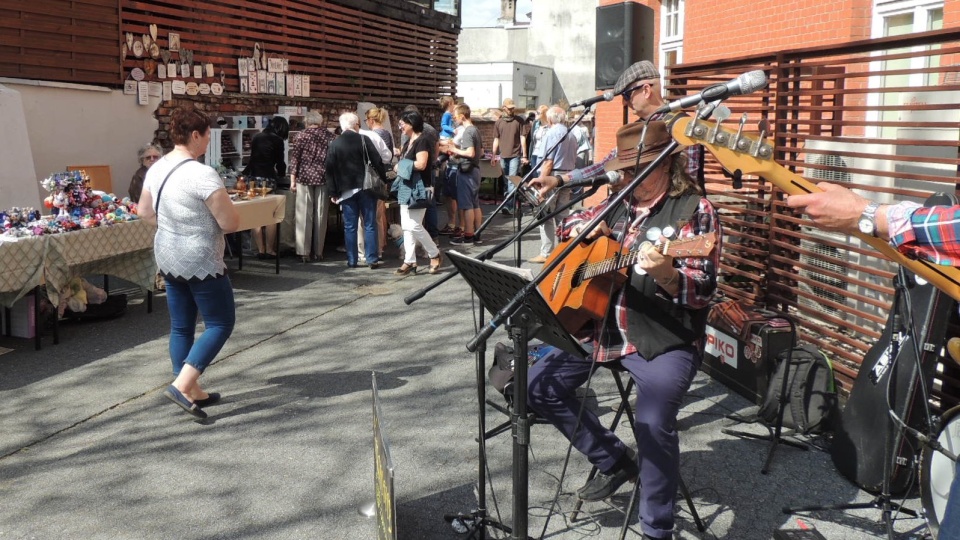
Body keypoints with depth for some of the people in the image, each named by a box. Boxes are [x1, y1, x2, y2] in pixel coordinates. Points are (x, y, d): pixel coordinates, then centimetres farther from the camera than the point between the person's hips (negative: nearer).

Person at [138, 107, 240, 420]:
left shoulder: (156, 169, 2)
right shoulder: (202, 174, -23)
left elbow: (144, 212, 14)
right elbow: (231, 223, -20)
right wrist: (211, 219, 1)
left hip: (168, 259, 8)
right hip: (201, 263, -8)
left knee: (181, 326, 14)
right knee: (221, 323, 4)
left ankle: (193, 392, 22)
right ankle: (182, 386, -5)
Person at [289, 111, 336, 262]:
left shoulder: (303, 135, 0)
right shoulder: (329, 136, 4)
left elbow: (294, 158, -3)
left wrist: (292, 180, 1)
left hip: (305, 178, -1)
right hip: (323, 179, 1)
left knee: (304, 215, 1)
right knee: (320, 216, 7)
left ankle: (304, 252, 0)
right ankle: (318, 252, 10)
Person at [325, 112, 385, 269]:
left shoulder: (334, 144, 1)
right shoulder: (364, 140, -4)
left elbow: (330, 170, 0)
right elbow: (377, 162, -6)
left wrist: (334, 192, 5)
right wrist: (384, 181, 4)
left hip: (346, 190, 1)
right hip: (366, 188, -1)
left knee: (350, 227, 6)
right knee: (370, 225, 3)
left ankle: (352, 260, 8)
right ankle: (372, 259, 2)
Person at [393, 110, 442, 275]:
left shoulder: (422, 140, -13)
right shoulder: (409, 141, 15)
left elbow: (421, 164, -24)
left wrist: (401, 165, -11)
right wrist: (400, 166, -2)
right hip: (406, 187, 10)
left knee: (414, 225, -9)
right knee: (406, 226, 8)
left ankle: (434, 254, 8)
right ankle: (410, 261, 12)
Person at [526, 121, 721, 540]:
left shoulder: (694, 210, -9)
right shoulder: (620, 202, 11)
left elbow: (703, 291, -16)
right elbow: (566, 226, 26)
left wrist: (667, 275, -38)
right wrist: (585, 227, 1)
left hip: (665, 340, -7)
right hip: (602, 327, 8)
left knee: (653, 422, -29)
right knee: (538, 386, 1)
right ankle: (614, 460, 17)